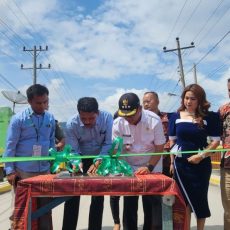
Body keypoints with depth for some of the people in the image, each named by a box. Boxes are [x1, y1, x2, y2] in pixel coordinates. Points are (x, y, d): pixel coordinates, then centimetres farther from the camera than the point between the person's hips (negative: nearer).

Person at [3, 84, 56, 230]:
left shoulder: (50, 118, 3)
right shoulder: (18, 119, -9)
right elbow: (10, 146, -6)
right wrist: (10, 171, -9)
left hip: (44, 170, 4)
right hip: (23, 171, -3)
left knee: (45, 207, 12)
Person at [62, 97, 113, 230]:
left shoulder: (107, 118, -24)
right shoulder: (71, 124, -22)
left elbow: (109, 144, -19)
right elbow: (73, 150, -15)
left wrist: (97, 163, -28)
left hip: (101, 159, 0)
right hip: (81, 159, 0)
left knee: (98, 195, 3)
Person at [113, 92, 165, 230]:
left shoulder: (154, 120, -19)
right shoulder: (118, 123, -15)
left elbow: (159, 149, -12)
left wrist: (149, 167, -23)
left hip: (152, 168, -1)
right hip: (129, 168, 1)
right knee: (129, 205, 3)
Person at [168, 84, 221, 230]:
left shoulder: (209, 117, -5)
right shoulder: (176, 117, 0)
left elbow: (216, 141, -4)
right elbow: (172, 141, 6)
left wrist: (201, 155, -15)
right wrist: (172, 162, 2)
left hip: (201, 163, -1)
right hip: (181, 163, 1)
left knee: (200, 198, 10)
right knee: (185, 199, 9)